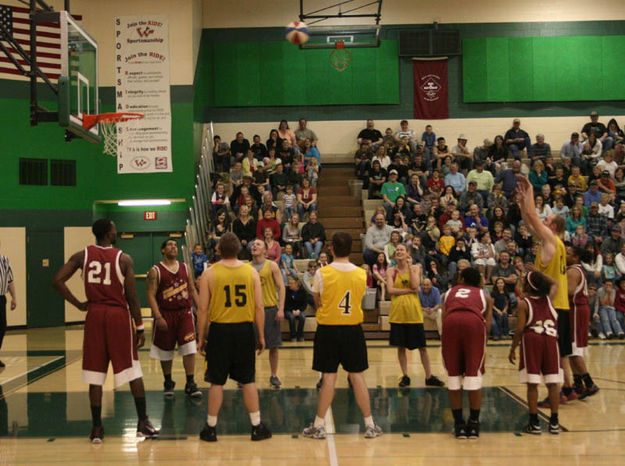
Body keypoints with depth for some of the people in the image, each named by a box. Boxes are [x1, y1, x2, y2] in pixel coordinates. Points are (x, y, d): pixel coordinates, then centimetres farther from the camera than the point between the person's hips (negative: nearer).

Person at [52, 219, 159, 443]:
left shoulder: (82, 256, 2)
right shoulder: (124, 259, -5)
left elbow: (58, 280, -6)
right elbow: (132, 297, -6)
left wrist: (78, 304, 2)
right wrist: (140, 327, 1)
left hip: (94, 315, 2)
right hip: (119, 316, -2)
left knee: (95, 375, 7)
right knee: (133, 372, 7)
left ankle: (96, 429, 9)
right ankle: (143, 423, 7)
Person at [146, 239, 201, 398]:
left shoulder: (185, 267, 10)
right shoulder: (156, 271, -4)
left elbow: (192, 290, 16)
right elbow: (151, 295, -9)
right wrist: (158, 317, -17)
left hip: (185, 312, 3)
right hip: (166, 314, -2)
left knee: (189, 349, -7)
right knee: (165, 351, 8)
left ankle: (190, 384, 1)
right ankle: (168, 383, 26)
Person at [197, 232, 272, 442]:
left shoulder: (209, 273, -5)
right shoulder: (251, 272, 0)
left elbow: (203, 310, -5)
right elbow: (259, 307, -1)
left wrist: (201, 338, 4)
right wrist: (261, 336, 8)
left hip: (219, 330, -1)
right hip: (244, 329, 1)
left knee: (217, 382, 7)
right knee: (248, 380, 10)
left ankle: (211, 428, 14)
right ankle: (257, 427, 13)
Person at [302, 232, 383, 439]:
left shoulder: (322, 273, -9)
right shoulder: (361, 274, -1)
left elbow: (317, 301, 5)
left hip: (328, 329, -2)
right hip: (353, 329, 2)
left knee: (329, 377, 2)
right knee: (357, 376, 8)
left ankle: (319, 426, 8)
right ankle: (370, 425, 12)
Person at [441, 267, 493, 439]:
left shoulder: (449, 293, 34)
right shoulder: (484, 295, 32)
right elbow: (488, 326, 18)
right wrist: (483, 343, 30)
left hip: (451, 322, 1)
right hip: (475, 322, 0)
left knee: (453, 375, 10)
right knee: (474, 373, 9)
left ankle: (459, 424, 13)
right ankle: (474, 423, 12)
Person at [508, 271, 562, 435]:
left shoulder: (523, 303, -1)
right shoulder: (548, 298, 10)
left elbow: (519, 330, -7)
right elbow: (555, 283, 33)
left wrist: (512, 349, 2)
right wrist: (539, 273, 31)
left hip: (531, 340, -3)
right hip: (550, 339, 3)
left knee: (532, 383, 0)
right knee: (553, 383, 6)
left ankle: (534, 423, 2)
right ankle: (554, 422, 8)